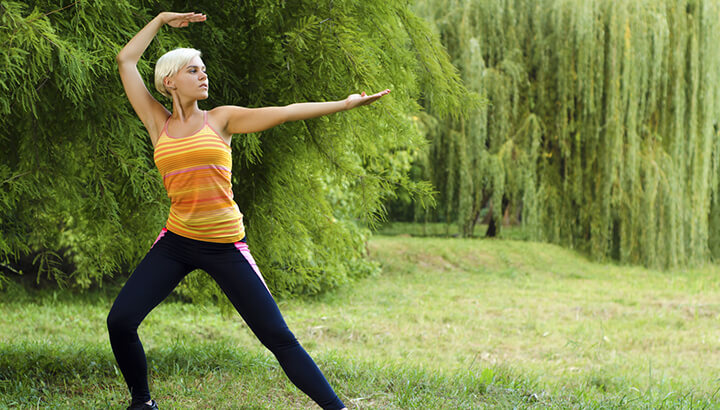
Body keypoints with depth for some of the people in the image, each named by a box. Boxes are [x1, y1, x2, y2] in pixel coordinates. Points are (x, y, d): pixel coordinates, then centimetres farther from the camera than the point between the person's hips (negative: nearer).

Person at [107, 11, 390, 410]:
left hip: (225, 247, -2)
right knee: (120, 321, -8)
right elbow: (126, 60, 11)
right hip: (175, 243, 2)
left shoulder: (221, 119, 4)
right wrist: (161, 19, 16)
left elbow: (287, 112, -2)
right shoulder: (158, 124, 7)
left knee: (279, 337, -6)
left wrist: (344, 104, -9)